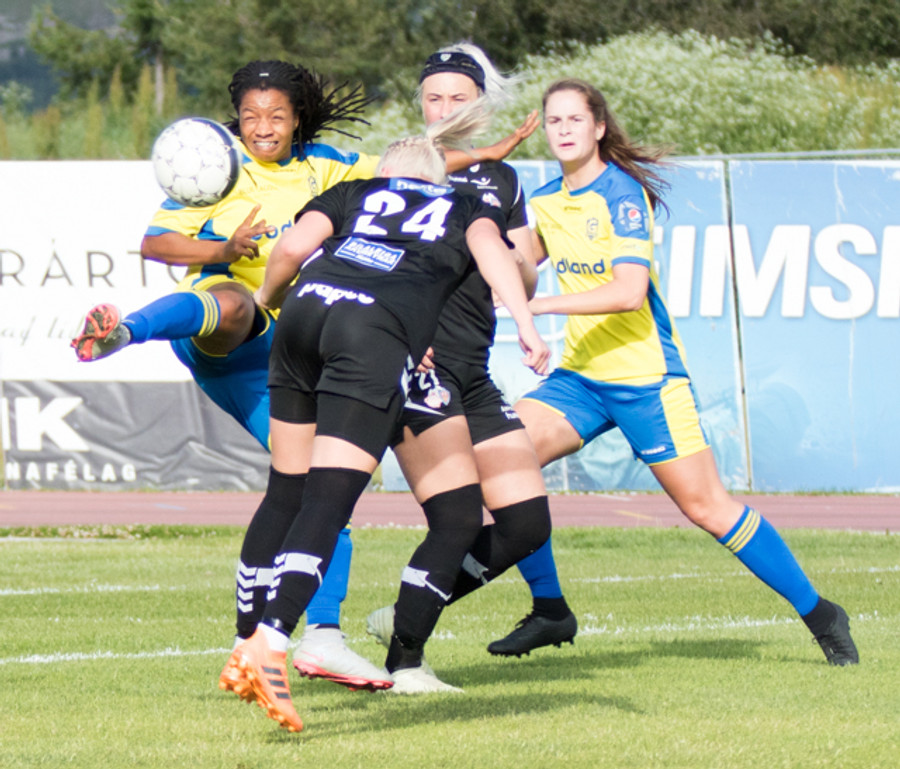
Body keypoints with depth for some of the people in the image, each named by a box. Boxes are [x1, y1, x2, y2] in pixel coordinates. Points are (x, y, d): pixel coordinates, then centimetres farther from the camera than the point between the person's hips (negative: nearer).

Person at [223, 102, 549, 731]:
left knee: (289, 491, 16)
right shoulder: (466, 208, 29)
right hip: (377, 330, -3)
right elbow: (490, 248, 6)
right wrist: (527, 325, -5)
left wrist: (263, 302, 32)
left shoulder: (355, 193, 32)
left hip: (309, 305, 3)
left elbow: (293, 247, 15)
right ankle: (268, 645, -29)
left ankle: (255, 636, 13)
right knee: (328, 506, -12)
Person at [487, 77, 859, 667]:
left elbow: (629, 291, -27)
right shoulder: (547, 200, 7)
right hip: (581, 374, 7)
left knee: (705, 506, -6)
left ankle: (819, 613, 8)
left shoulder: (622, 193, -15)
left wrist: (537, 306, -27)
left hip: (646, 374, -7)